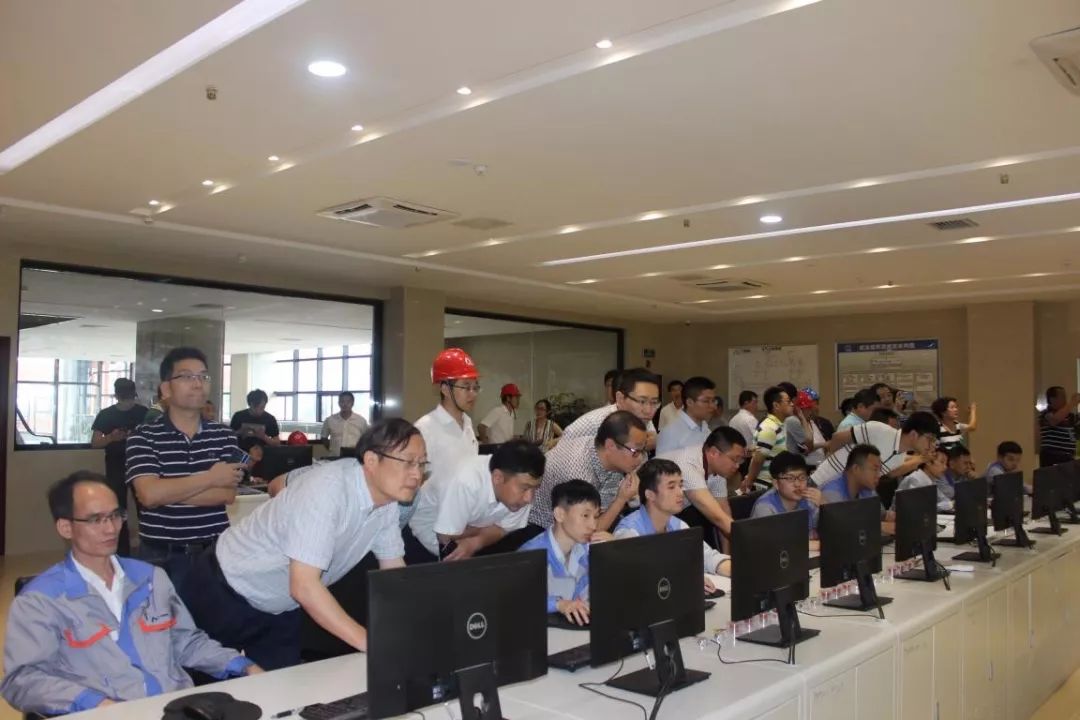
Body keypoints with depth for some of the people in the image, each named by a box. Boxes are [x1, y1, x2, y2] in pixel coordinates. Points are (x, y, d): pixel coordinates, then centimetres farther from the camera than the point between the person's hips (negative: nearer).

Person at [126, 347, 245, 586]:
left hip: (215, 553, 2)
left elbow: (227, 494, -7)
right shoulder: (143, 437, -3)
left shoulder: (224, 436, 4)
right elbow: (149, 495, -17)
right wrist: (211, 478, -11)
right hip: (161, 557, -2)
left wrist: (168, 491, -15)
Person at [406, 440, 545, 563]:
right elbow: (447, 537, -30)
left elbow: (503, 529, -12)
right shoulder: (466, 483, -41)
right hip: (426, 533, -5)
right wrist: (486, 529, -18)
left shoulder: (521, 480, -23)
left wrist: (476, 543, -30)